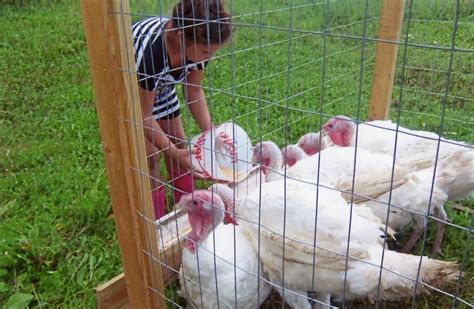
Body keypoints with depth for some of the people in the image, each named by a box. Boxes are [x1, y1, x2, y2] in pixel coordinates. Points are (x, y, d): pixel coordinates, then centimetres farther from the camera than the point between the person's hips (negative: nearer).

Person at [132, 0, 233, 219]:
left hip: (160, 84, 6)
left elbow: (194, 91, -11)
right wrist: (174, 154, -39)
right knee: (149, 155, -7)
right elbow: (144, 116, -33)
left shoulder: (198, 43, -25)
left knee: (178, 144, 6)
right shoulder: (150, 51, -43)